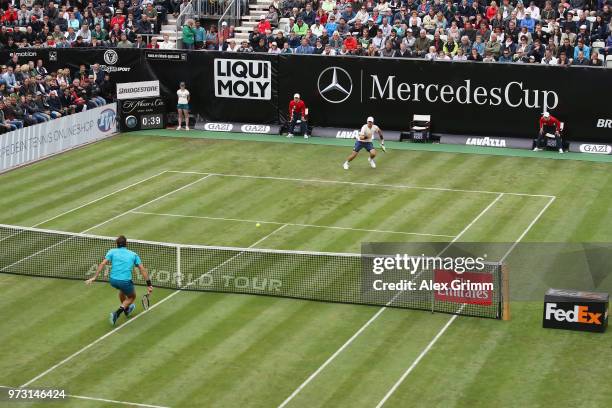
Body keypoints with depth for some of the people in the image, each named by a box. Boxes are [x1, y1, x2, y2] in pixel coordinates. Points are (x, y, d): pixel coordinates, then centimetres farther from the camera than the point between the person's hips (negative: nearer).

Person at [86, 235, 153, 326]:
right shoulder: (133, 254, 11)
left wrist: (94, 277, -6)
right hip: (125, 281, -3)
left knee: (123, 289, 37)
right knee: (132, 297, 24)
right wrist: (149, 284, 5)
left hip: (113, 280, 3)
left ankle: (126, 309, 54)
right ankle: (117, 313, 2)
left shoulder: (112, 252, 10)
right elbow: (142, 269, 5)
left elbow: (103, 264, -4)